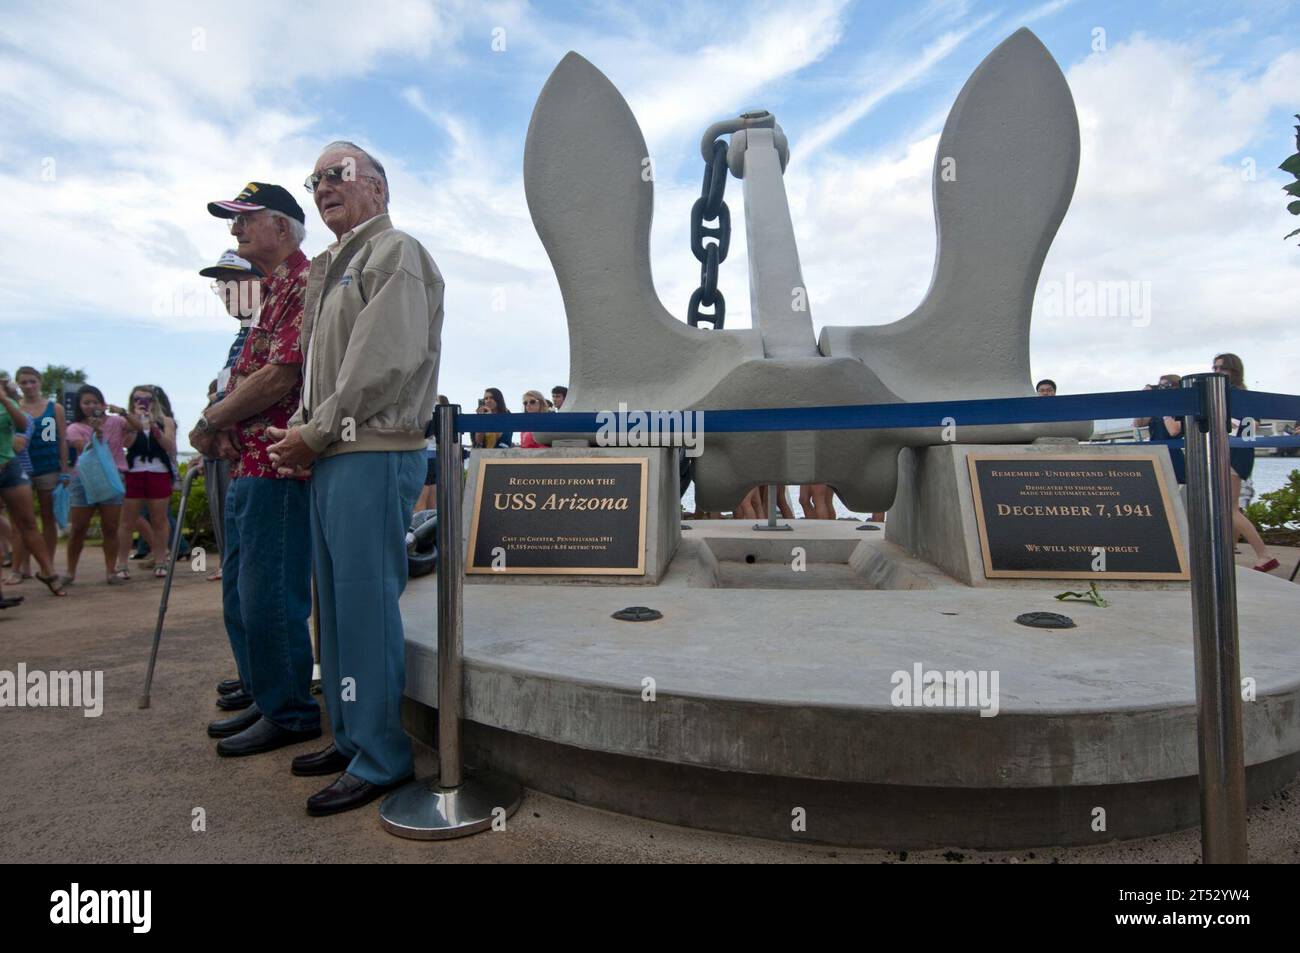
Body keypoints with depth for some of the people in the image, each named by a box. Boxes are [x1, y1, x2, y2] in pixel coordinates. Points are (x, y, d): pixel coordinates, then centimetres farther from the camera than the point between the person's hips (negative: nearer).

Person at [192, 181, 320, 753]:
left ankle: (290, 713, 8)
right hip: (248, 463, 11)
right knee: (240, 589, 17)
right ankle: (260, 694, 30)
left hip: (277, 465, -11)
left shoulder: (304, 286, -11)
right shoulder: (273, 292, 21)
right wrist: (225, 427, 5)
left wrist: (208, 422, -8)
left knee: (268, 592, -5)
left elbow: (278, 378, -19)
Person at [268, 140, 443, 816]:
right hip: (330, 457, 9)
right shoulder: (330, 268, 26)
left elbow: (387, 362, -14)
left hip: (374, 454, -9)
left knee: (366, 602, -7)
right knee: (337, 604, 12)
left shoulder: (395, 253, -2)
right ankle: (350, 738, 24)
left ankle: (380, 759, 3)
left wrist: (316, 432, -11)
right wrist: (302, 431, 5)